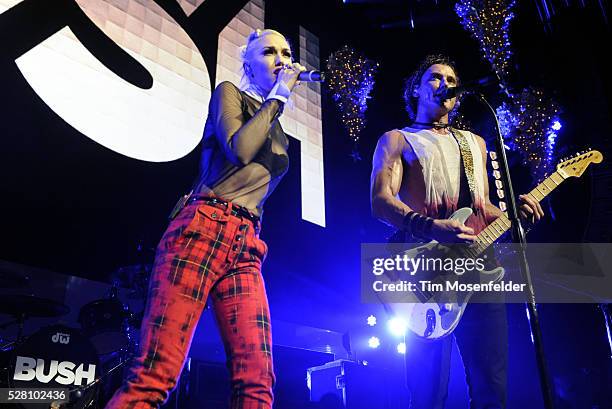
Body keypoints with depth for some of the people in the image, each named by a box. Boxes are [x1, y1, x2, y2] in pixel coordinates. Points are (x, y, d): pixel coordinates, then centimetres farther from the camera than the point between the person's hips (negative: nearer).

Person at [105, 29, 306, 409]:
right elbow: (239, 150, -10)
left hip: (246, 245, 6)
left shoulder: (277, 131, 27)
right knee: (154, 375, -14)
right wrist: (278, 96, 1)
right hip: (204, 228, -6)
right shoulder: (229, 93, 11)